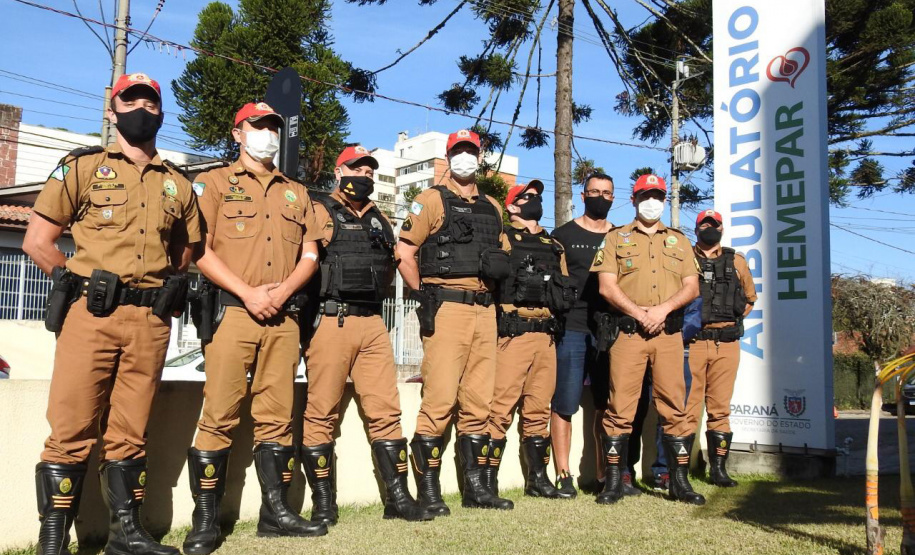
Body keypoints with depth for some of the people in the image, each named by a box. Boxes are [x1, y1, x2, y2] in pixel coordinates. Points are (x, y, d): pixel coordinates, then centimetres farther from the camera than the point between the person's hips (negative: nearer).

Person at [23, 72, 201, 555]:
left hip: (151, 322, 3)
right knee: (72, 431, -3)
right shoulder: (82, 167, 7)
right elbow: (36, 240, 5)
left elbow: (183, 253, 24)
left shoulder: (177, 185, 17)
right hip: (91, 315, -3)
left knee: (129, 433, 9)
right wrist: (77, 281, -1)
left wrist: (169, 291, 8)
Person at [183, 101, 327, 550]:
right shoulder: (213, 183, 9)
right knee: (219, 416, -5)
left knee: (277, 417, 6)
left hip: (283, 315, 4)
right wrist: (247, 293, -12)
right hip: (231, 311, -4)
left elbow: (310, 255, 14)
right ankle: (205, 520, 4)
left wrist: (282, 291, -5)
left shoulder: (296, 193, 21)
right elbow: (199, 250, -3)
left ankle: (275, 512, 13)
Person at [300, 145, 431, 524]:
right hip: (330, 321, -5)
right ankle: (323, 504, 9)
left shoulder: (379, 220, 21)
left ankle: (398, 498, 11)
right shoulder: (320, 212, 2)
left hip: (372, 324, 6)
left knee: (386, 411, 4)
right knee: (322, 414, 0)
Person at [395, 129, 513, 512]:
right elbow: (404, 253, -4)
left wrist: (499, 268, 5)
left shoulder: (492, 207, 20)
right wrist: (425, 295, -8)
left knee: (478, 403, 9)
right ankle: (428, 491, 2)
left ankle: (475, 487, 18)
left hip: (484, 311, 6)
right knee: (440, 401, -8)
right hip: (446, 310, -6)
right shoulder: (432, 200, 2)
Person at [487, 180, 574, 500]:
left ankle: (537, 478, 20)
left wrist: (561, 294, 7)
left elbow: (566, 290, 26)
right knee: (501, 408, -9)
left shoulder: (554, 246, 23)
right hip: (512, 333, -6)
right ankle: (488, 480, -2)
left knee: (539, 410, 11)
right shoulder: (502, 240, 4)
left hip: (545, 336, 6)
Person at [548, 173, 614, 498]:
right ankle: (563, 475, 4)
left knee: (607, 406, 7)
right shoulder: (563, 235, 7)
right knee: (563, 404, -4)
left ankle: (605, 473, 18)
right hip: (571, 330, -3)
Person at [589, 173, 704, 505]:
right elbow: (607, 286, 1)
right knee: (620, 406, -3)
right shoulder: (617, 238, 12)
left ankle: (680, 480, 12)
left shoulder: (679, 241, 20)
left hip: (669, 332, 2)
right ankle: (614, 481, 4)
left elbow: (692, 287, 9)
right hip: (628, 331, -2)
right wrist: (638, 312, -12)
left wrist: (663, 308, -9)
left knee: (674, 406, 2)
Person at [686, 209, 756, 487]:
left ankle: (718, 468, 14)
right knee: (687, 408, -4)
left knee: (720, 409, 6)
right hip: (691, 341, -2)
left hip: (727, 344, 2)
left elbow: (749, 298, 24)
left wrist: (733, 319, 10)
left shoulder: (736, 261, 15)